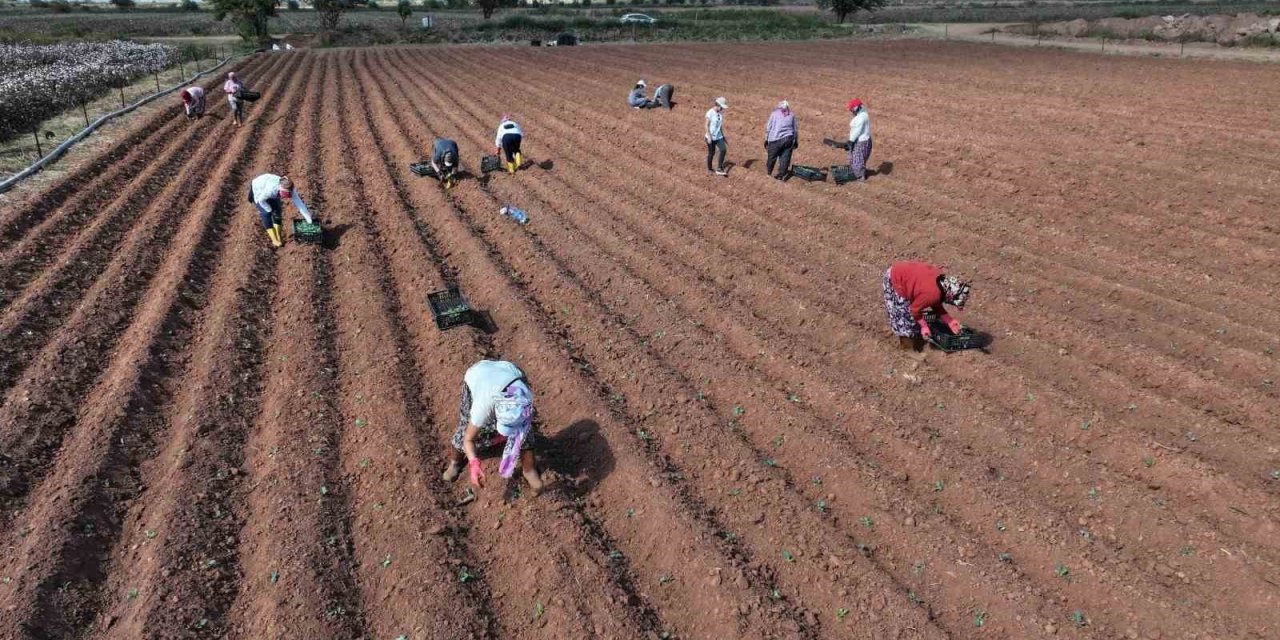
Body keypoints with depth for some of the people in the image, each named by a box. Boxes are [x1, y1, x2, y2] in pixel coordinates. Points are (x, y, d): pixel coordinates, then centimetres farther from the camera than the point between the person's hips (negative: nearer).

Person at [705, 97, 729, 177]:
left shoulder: (721, 113, 5)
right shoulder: (710, 113, -15)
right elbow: (707, 125, -14)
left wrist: (723, 135, 15)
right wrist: (709, 137, -18)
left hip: (718, 136, 6)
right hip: (711, 137, -6)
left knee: (724, 149, -8)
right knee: (711, 153, 4)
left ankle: (719, 169, -1)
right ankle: (709, 169, 24)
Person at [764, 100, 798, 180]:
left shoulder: (774, 113, 5)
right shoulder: (792, 115, 11)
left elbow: (768, 128, 2)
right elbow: (796, 129, 14)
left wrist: (766, 139, 8)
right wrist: (796, 141, 22)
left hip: (776, 140, -1)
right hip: (788, 139, 2)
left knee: (772, 157, 13)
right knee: (785, 158, 6)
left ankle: (768, 172, 28)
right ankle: (781, 175, 7)